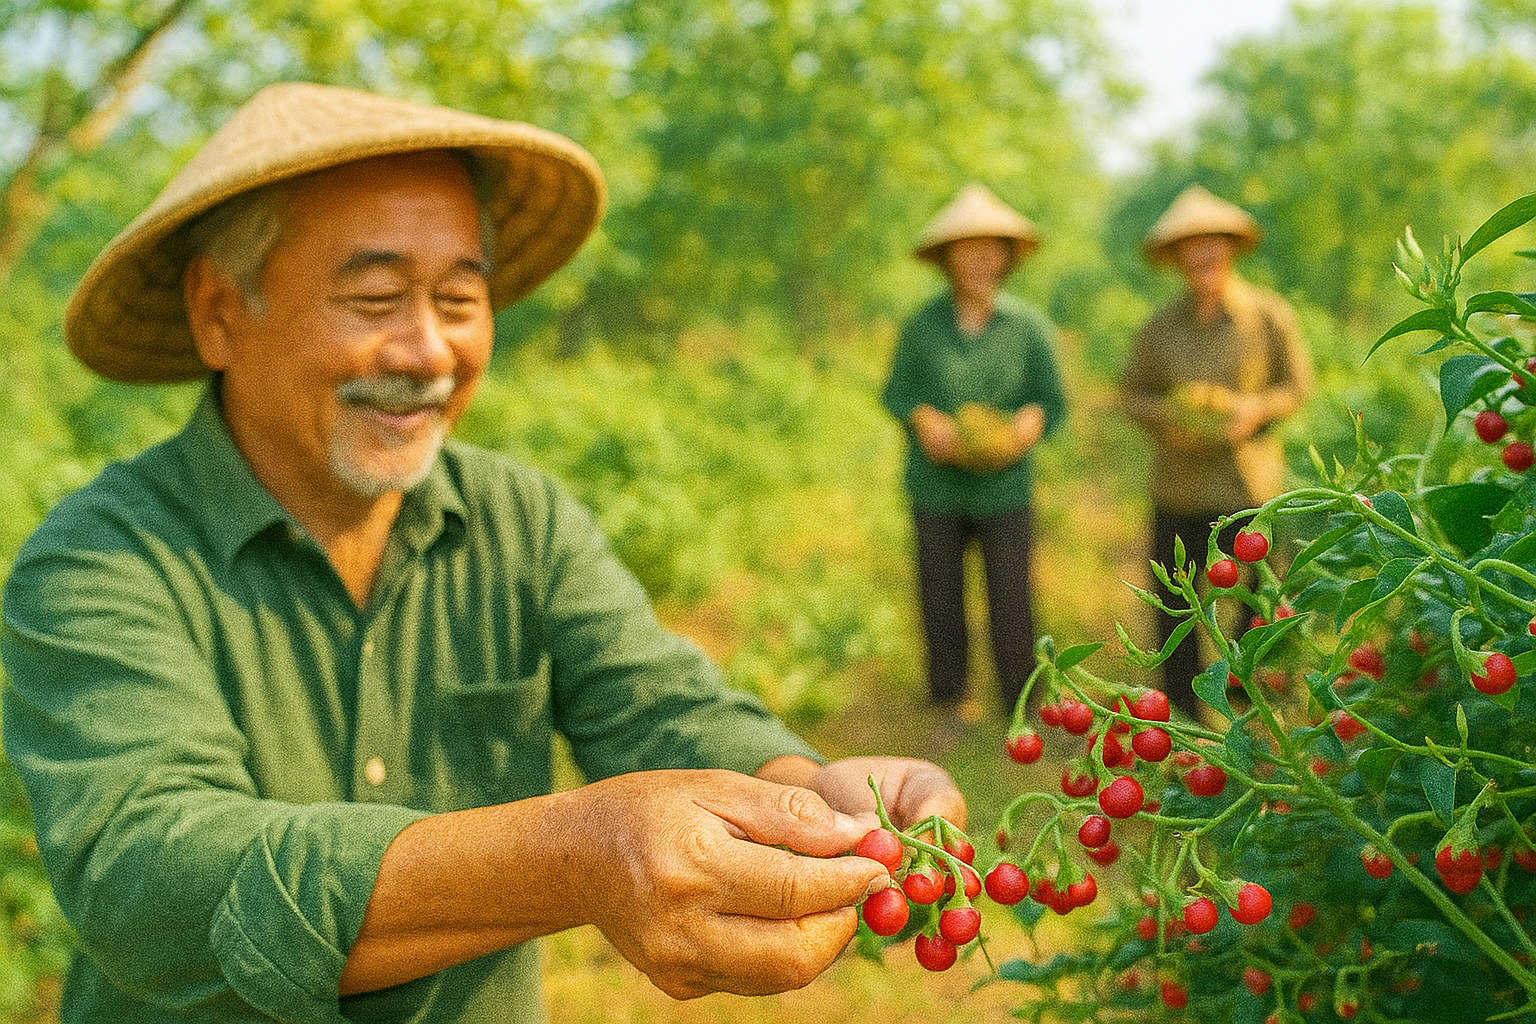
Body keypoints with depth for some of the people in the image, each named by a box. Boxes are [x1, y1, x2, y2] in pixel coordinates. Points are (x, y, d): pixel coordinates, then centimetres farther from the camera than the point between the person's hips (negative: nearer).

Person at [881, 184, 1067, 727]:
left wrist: (1030, 423, -19)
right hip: (937, 485, 1)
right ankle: (951, 703, 27)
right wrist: (923, 419, -16)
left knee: (1011, 605, -1)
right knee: (940, 599, 9)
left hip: (1004, 487, -1)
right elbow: (897, 392, 4)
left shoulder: (1027, 325, -3)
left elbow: (1052, 402, 3)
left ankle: (1022, 714, 14)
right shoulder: (923, 325, -3)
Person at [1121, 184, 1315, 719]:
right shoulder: (1160, 327, 4)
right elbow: (1133, 392, 11)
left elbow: (1297, 383, 6)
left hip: (1250, 479, -1)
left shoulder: (1269, 315, -1)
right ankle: (1182, 711, 20)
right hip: (1178, 486, 2)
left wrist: (1257, 409, -14)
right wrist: (1165, 418, -10)